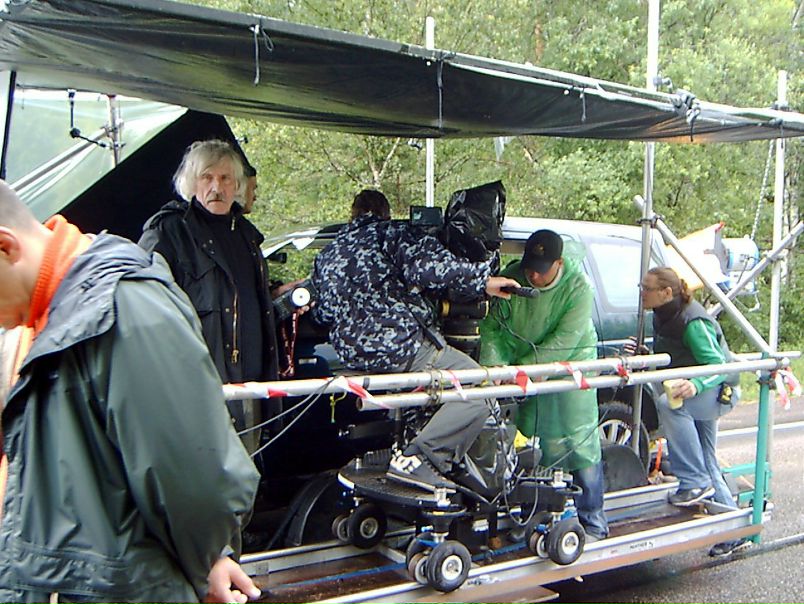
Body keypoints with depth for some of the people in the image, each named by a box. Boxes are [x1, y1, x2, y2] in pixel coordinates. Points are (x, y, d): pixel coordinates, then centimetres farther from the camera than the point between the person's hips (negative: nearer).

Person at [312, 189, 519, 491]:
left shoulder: (326, 254, 22)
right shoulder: (392, 233, 0)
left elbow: (322, 313, 26)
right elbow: (427, 265, -19)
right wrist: (482, 279, -13)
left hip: (353, 355, 9)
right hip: (399, 345, -9)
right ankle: (416, 460, -21)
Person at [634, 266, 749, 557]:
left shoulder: (693, 322, -24)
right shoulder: (661, 317, 2)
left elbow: (718, 366, -27)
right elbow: (666, 359, 14)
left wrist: (695, 385, -45)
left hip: (719, 392, -9)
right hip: (694, 395, 9)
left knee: (668, 403, -36)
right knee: (707, 464, 13)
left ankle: (696, 482, -23)